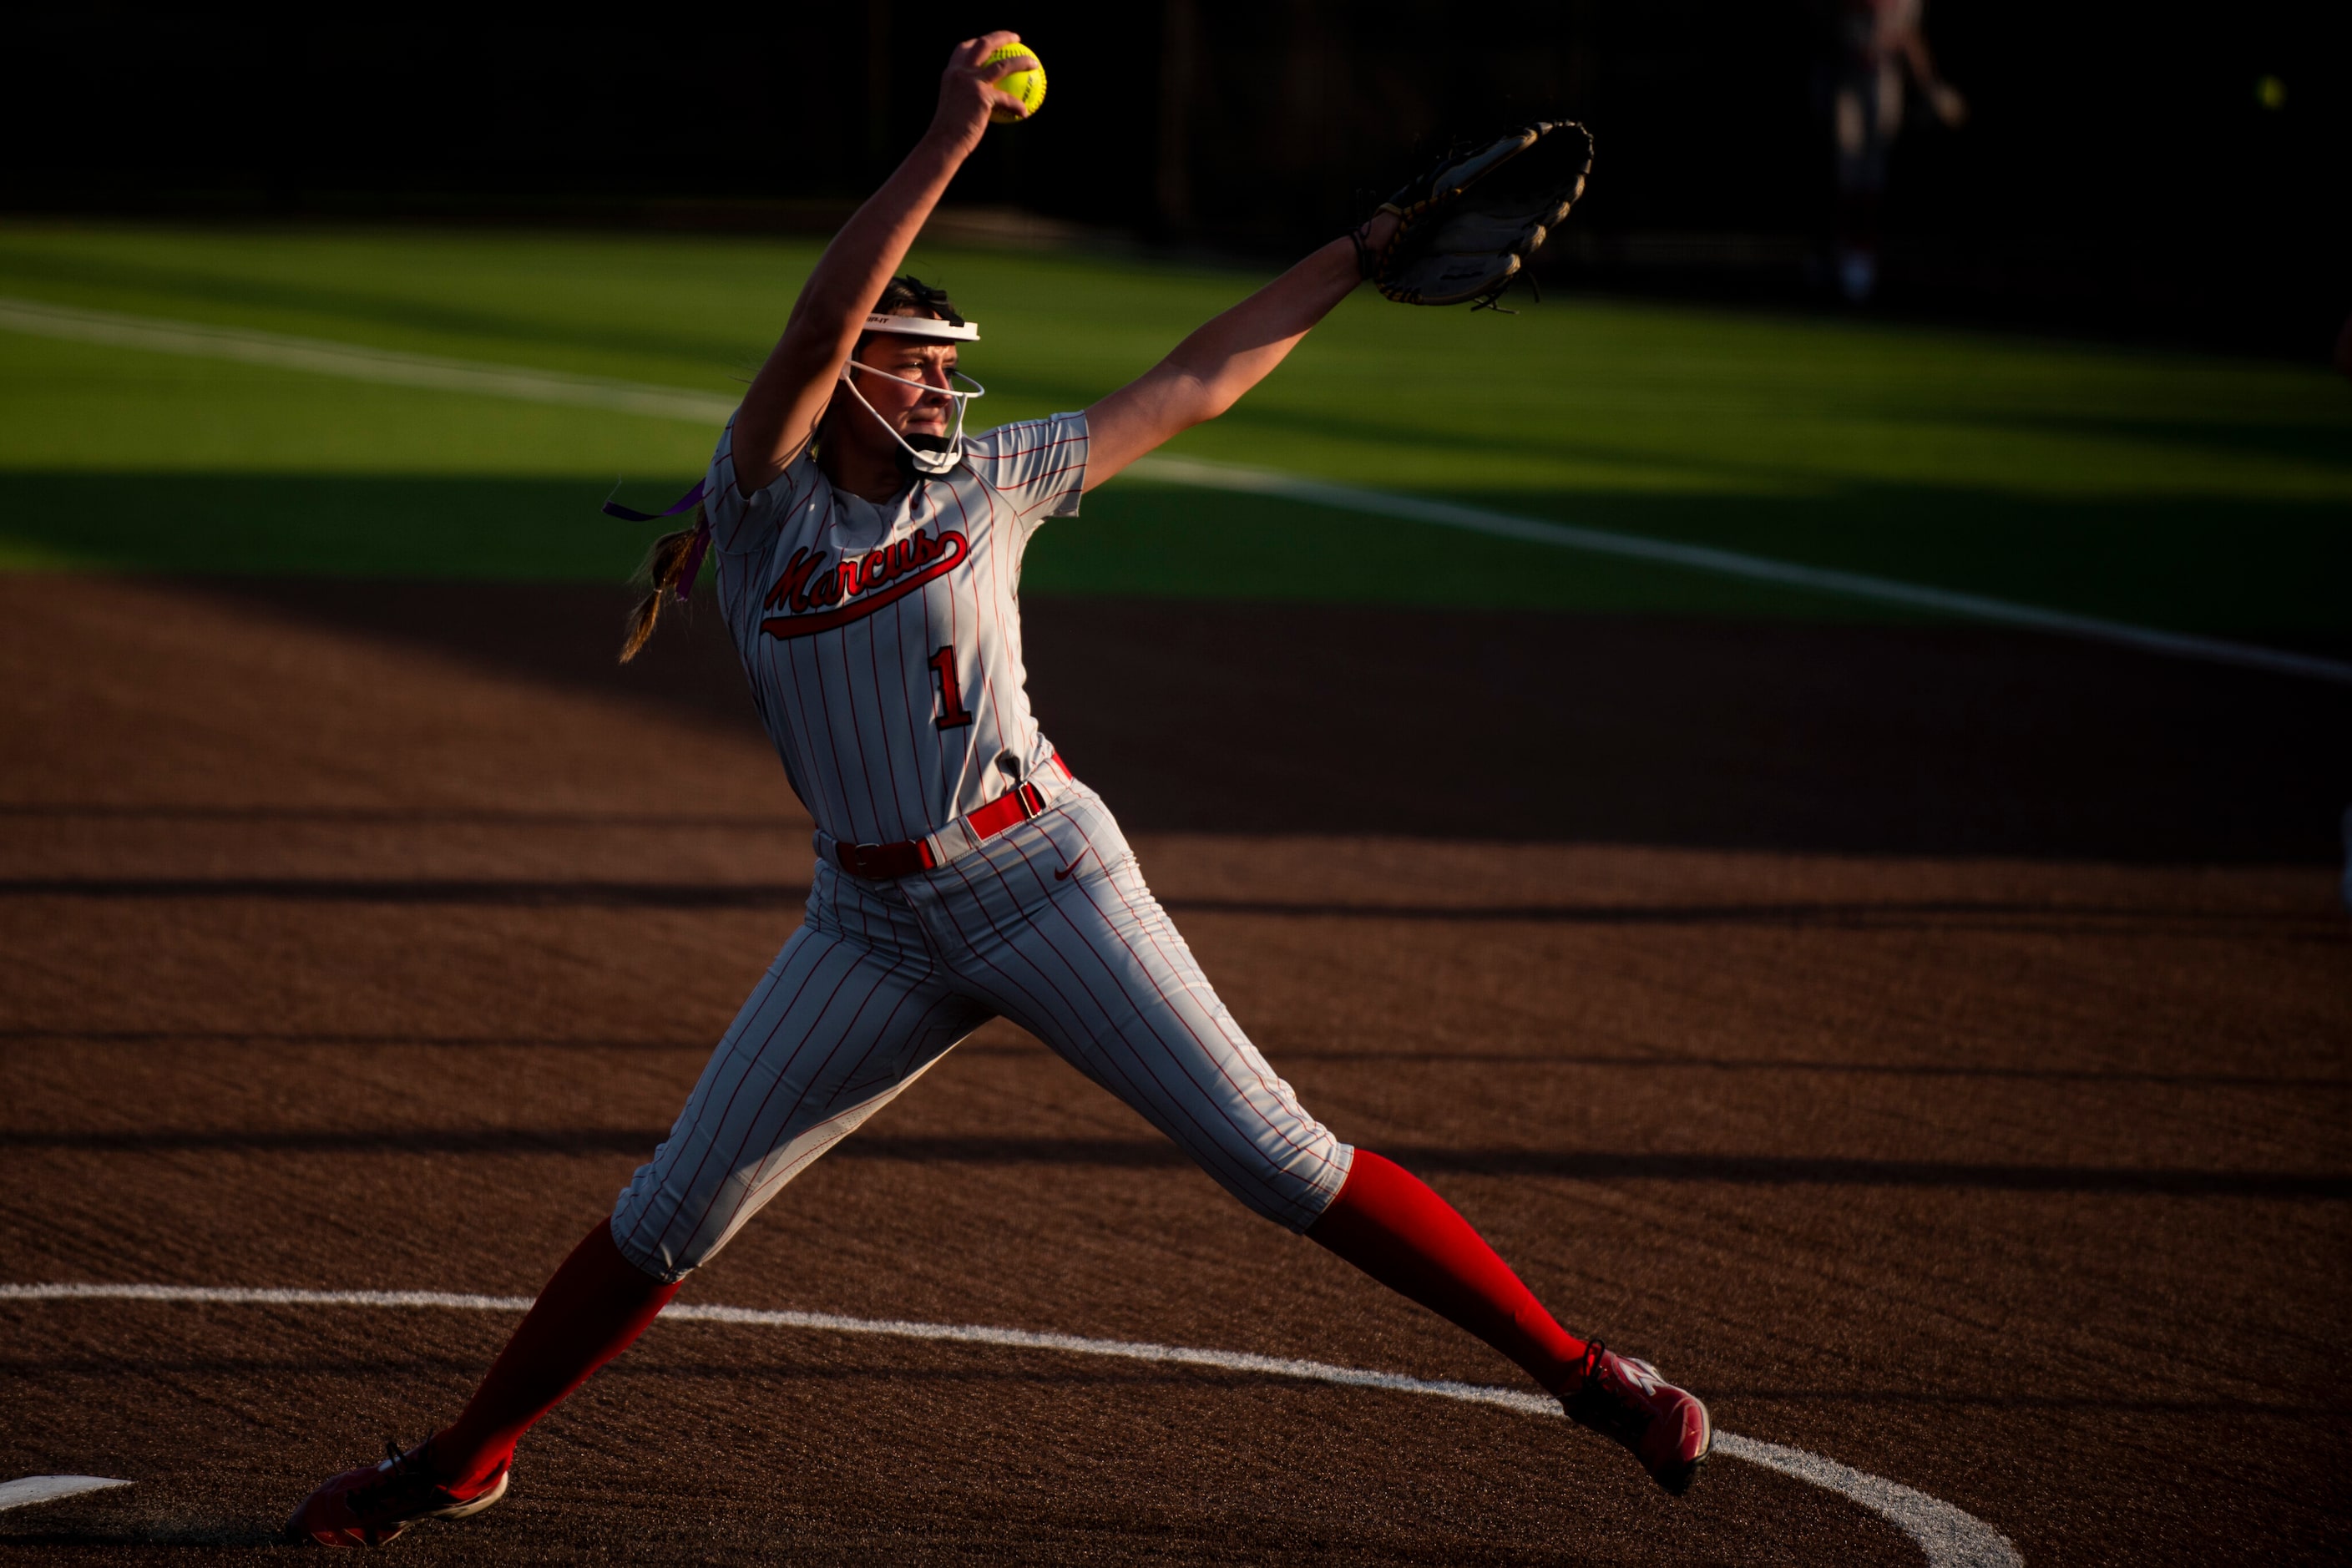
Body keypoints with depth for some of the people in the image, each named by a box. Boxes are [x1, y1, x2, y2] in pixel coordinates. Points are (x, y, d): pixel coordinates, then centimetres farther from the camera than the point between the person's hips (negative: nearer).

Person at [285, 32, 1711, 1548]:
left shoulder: (992, 481, 3)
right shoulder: (762, 503, -3)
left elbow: (1194, 384, 10)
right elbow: (820, 318, -19)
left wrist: (1361, 253, 10)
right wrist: (949, 142, -26)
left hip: (1042, 880, -1)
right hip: (874, 929, 1)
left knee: (1276, 1157, -7)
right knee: (672, 1210, 4)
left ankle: (1577, 1366, -3)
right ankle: (463, 1461, 19)